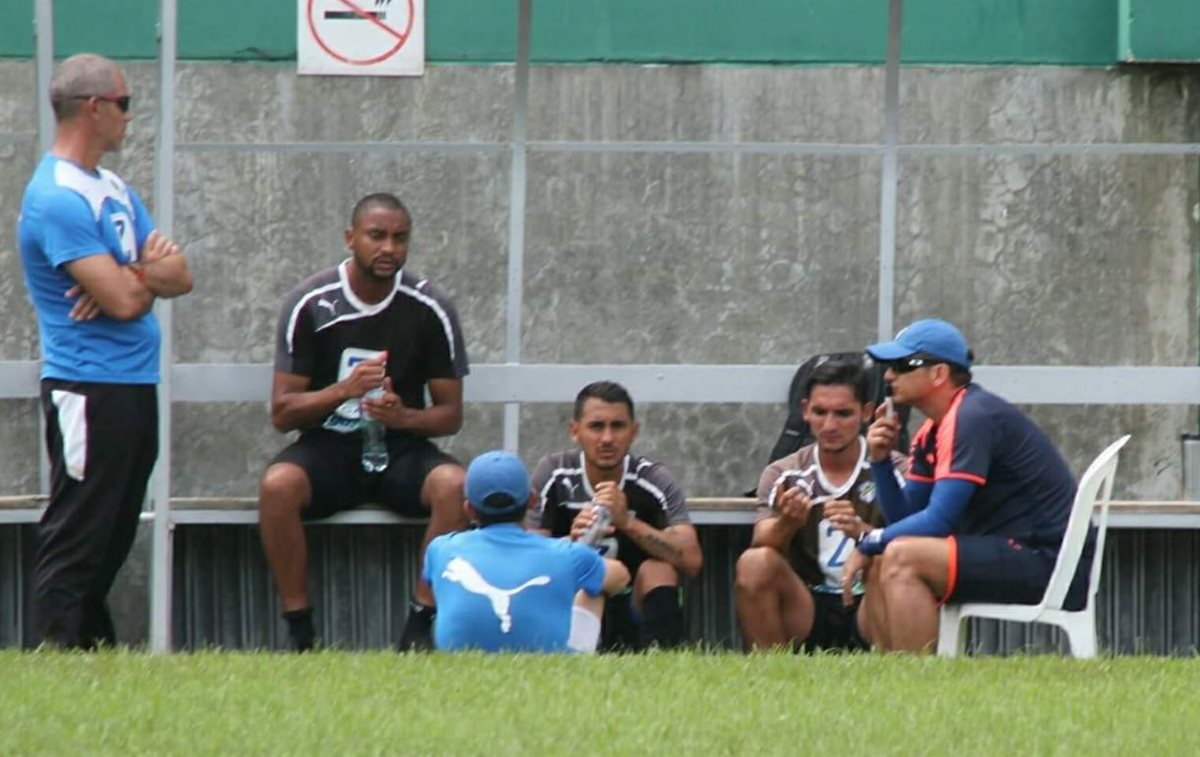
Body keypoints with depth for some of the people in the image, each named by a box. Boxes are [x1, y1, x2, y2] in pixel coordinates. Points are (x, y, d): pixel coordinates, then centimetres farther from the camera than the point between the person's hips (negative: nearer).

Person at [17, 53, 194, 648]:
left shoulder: (115, 191, 16)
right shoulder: (58, 198, -15)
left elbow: (180, 277, 11)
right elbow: (122, 301, -21)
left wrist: (134, 276, -11)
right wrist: (150, 270, 1)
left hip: (135, 387, 10)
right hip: (89, 391, -10)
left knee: (112, 539, 13)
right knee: (75, 543, -8)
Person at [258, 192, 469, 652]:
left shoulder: (430, 309, -1)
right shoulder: (310, 304, -4)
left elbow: (451, 415, 3)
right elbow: (282, 412, -5)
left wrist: (405, 417, -20)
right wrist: (344, 390, -23)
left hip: (401, 447, 1)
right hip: (327, 446, -1)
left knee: (456, 486, -32)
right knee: (277, 485, -34)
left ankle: (420, 626, -23)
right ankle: (299, 630, -25)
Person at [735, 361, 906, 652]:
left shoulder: (893, 471, 0)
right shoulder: (784, 475, 5)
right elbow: (762, 543, -12)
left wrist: (862, 532, -36)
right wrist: (787, 523, -36)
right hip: (807, 613, 2)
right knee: (754, 564, -26)